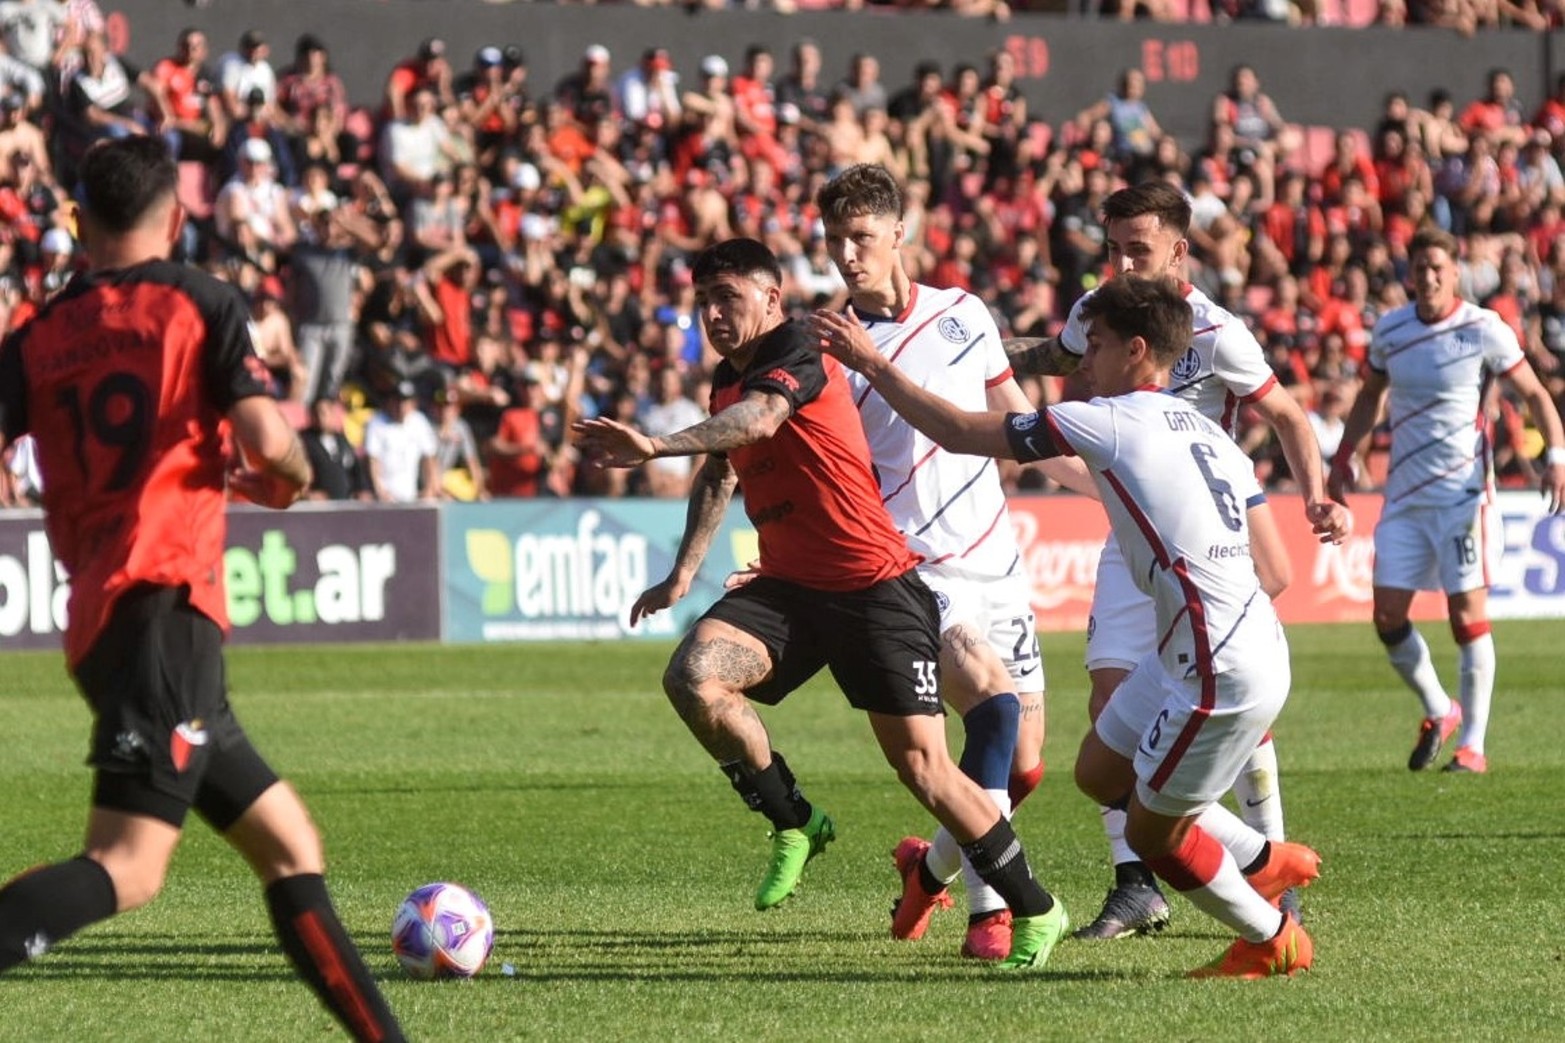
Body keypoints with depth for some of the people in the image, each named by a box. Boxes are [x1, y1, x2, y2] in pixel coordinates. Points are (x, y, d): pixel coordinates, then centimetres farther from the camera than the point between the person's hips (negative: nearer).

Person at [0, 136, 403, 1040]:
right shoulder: (200, 305, 3)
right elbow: (265, 437, -9)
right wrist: (292, 476, 12)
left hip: (98, 621, 7)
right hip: (165, 602, -7)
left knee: (294, 850, 13)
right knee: (131, 866, -18)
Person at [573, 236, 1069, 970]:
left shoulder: (798, 360, -14)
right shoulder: (728, 382, 12)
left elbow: (757, 420, -37)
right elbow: (719, 474, 31)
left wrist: (657, 446, -51)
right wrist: (683, 573, 26)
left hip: (874, 587, -7)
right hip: (788, 586, 7)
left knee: (924, 769, -8)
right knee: (692, 676, -21)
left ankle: (1035, 911, 10)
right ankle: (795, 823, -1)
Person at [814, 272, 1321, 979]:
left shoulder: (1110, 421, -10)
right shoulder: (1209, 435, 14)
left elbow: (959, 433, -6)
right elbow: (1274, 570, 12)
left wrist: (871, 364, 3)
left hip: (1224, 675, -9)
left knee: (1150, 833, 7)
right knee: (1100, 773, 21)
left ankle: (1274, 941, 21)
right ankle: (1266, 862, 29)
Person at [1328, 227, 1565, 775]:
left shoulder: (1484, 329, -7)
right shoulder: (1388, 330, 6)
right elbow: (1371, 396, 22)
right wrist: (1344, 458, 15)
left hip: (1463, 494, -5)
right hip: (1404, 495, 5)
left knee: (1468, 615, -7)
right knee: (1387, 616, 0)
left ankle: (1472, 744, 2)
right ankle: (1439, 711, 23)